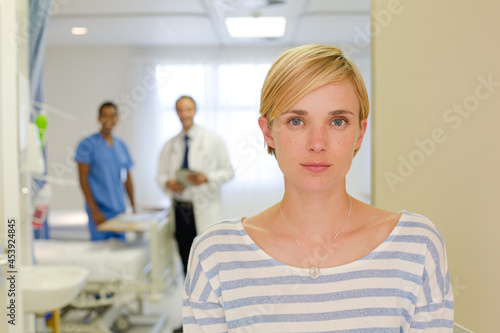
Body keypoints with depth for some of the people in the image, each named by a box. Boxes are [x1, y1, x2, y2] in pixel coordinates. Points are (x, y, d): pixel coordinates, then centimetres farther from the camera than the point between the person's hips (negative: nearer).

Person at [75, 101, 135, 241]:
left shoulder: (122, 146, 12)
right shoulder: (87, 145, -4)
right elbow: (83, 179, -6)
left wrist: (134, 207, 10)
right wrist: (94, 211, -12)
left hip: (120, 209, 5)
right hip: (99, 210, -5)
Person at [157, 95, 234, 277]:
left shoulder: (212, 140, 3)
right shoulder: (170, 145, 13)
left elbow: (228, 171, 1)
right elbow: (161, 174, 15)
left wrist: (207, 178, -17)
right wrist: (167, 182, -9)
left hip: (203, 211, -4)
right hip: (179, 209, 4)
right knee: (186, 261, 9)